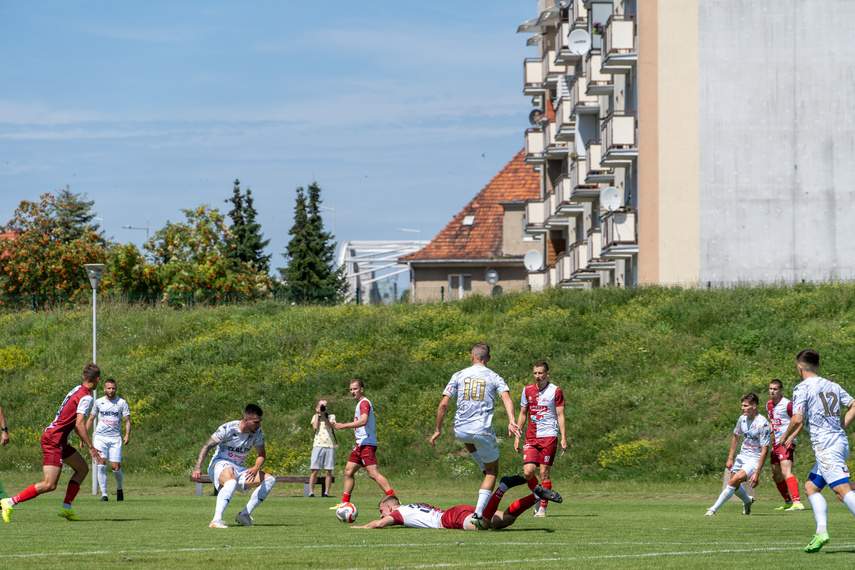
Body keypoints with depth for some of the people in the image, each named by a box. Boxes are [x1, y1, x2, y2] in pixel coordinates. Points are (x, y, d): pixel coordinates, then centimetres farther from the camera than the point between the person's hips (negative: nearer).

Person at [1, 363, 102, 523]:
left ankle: (66, 508, 11)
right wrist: (91, 447, -19)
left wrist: (81, 436, 33)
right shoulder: (86, 397, -15)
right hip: (54, 441, -10)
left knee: (83, 468, 16)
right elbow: (79, 424, -24)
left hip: (59, 441, 10)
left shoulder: (77, 390, 14)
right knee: (49, 484, -14)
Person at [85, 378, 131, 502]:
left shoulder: (122, 402, 4)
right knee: (101, 464, -15)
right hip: (100, 437, 1)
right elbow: (91, 419, 18)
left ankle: (119, 489, 24)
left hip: (115, 438, -1)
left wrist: (127, 434, -13)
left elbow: (127, 420, 4)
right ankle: (104, 494, -12)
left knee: (116, 467, -6)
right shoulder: (99, 402, 9)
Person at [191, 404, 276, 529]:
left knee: (270, 479, -7)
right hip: (221, 464, -7)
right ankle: (216, 520, -49)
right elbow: (207, 446, -14)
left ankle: (244, 514, -11)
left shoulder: (257, 433, 0)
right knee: (231, 482, -40)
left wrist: (256, 468, -16)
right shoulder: (227, 428, -16)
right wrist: (198, 467, -27)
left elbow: (261, 455, 8)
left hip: (239, 470, 7)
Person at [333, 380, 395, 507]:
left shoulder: (364, 403, -10)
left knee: (373, 473, -18)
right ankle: (344, 503, 17)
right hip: (360, 445, 11)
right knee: (348, 471, 12)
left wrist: (344, 425, -28)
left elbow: (363, 421, -27)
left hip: (366, 444, -11)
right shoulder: (360, 404, 21)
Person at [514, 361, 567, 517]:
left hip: (549, 436, -3)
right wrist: (517, 436, 12)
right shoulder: (527, 390, 10)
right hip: (531, 438, 3)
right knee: (528, 472, -9)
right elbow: (523, 414, 17)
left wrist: (563, 438, -9)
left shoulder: (555, 391, -1)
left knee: (544, 473, -6)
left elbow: (560, 415, -1)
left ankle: (543, 507, 3)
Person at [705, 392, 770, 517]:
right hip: (742, 456, 7)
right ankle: (747, 501, 41)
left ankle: (713, 509, -18)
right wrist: (730, 458, 14)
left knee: (734, 481, -22)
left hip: (755, 459, -7)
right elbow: (736, 437, 18)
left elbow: (765, 450, -21)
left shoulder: (763, 424, -22)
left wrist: (757, 473, -23)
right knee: (735, 485, 8)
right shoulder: (742, 419, -1)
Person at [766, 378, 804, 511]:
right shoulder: (769, 404, 13)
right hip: (776, 443, 9)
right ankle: (788, 502, 29)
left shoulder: (787, 404, -12)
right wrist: (771, 429, 11)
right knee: (776, 474, 14)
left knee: (786, 471, -24)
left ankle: (797, 502, -33)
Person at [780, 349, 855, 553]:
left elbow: (797, 419, -14)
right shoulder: (832, 386, 17)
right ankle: (821, 531, 4)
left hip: (826, 445, -8)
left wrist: (786, 436, 4)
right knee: (811, 486, 15)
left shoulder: (802, 388, -5)